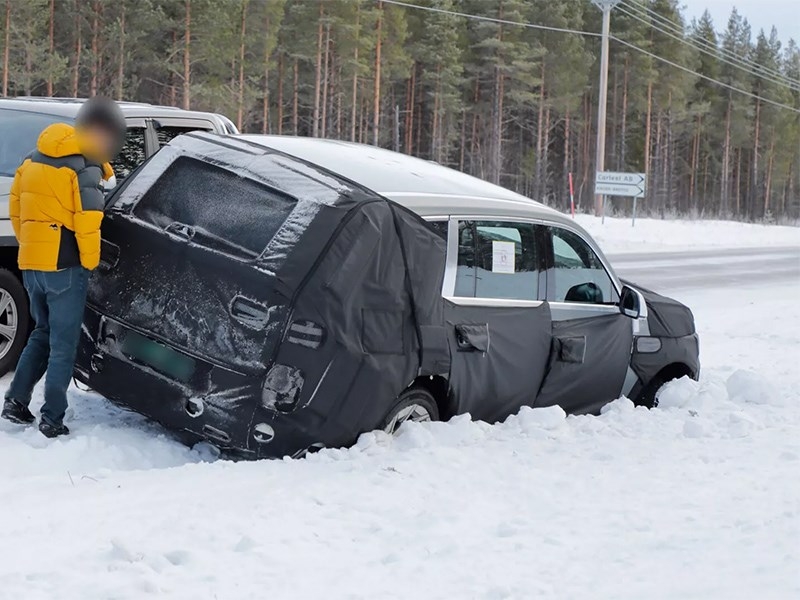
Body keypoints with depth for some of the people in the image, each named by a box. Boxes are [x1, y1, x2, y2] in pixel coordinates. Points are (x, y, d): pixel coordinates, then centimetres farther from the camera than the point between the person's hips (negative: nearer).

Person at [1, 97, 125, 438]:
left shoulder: (32, 163, 10)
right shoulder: (84, 169, -12)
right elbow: (87, 224, -18)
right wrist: (90, 263, -5)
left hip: (31, 265, 7)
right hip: (65, 268, -7)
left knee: (42, 334, 22)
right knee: (63, 344, 3)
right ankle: (52, 420, 4)